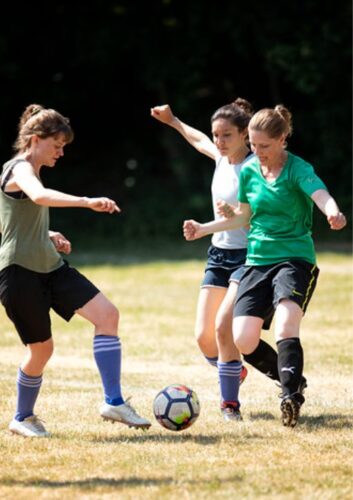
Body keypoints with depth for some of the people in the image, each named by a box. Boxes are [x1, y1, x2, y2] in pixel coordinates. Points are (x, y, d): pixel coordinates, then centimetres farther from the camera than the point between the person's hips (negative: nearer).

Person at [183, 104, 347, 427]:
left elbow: (321, 195, -31)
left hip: (295, 258, -6)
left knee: (285, 328, -30)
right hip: (258, 261, 6)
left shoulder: (298, 169, -10)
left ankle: (291, 396, -30)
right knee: (244, 341, -7)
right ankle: (292, 378, 19)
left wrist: (333, 213, -54)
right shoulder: (249, 171, 8)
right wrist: (205, 228, 21)